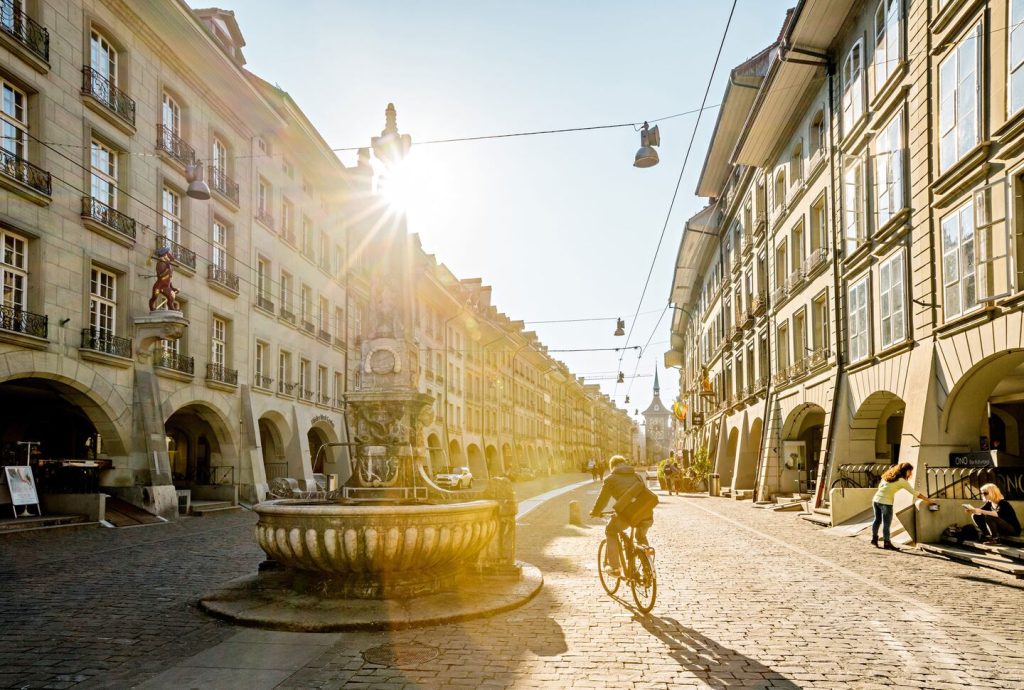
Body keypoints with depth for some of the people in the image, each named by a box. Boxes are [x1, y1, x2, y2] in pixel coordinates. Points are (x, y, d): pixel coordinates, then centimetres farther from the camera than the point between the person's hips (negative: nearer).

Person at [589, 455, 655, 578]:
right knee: (641, 536, 33)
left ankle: (615, 568, 18)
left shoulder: (610, 479, 14)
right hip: (647, 512, 4)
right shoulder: (637, 476, 27)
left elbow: (602, 499, 17)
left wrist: (595, 512, 35)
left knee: (610, 531, 23)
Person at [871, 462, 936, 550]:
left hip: (876, 499, 7)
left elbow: (880, 486, 17)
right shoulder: (902, 481, -8)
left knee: (877, 520, 19)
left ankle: (874, 539, 27)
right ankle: (887, 543, 7)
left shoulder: (889, 476, 12)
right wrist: (928, 500, 0)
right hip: (885, 502, -7)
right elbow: (915, 493, -6)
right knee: (886, 523, 2)